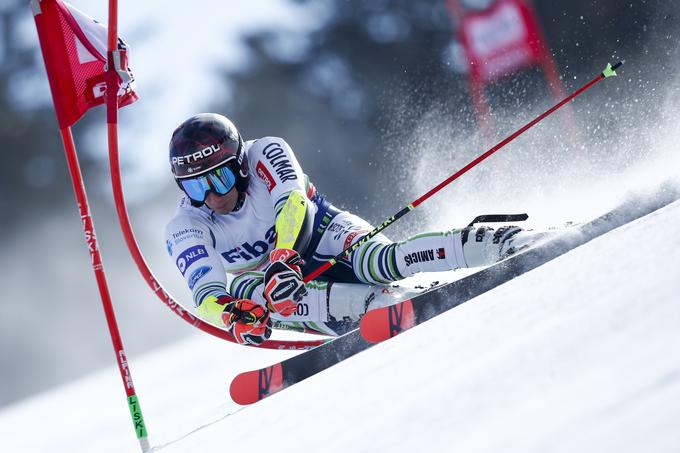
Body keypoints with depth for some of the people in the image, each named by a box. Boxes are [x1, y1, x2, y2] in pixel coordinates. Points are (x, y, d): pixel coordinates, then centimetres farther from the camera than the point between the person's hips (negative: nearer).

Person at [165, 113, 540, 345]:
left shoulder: (264, 154, -18)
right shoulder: (186, 230, -16)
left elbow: (293, 202, -36)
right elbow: (206, 295, -29)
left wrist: (282, 258, -55)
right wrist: (232, 317, -53)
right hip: (271, 275, 2)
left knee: (381, 261, -36)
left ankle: (497, 244, -39)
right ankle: (380, 306, -50)